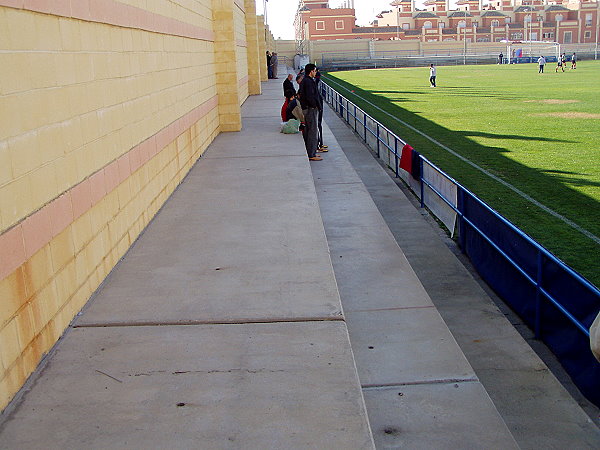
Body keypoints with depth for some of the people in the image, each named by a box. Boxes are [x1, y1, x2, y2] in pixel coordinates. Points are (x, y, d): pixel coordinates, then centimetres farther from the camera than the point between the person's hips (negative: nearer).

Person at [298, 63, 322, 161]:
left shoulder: (303, 81, 14)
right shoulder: (309, 82, -18)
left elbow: (300, 94, 23)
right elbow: (310, 97, -25)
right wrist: (315, 105, -12)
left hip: (305, 108, 11)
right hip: (311, 109, -11)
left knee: (308, 131, 15)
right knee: (313, 131, -8)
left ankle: (309, 153, 23)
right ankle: (311, 155, -6)